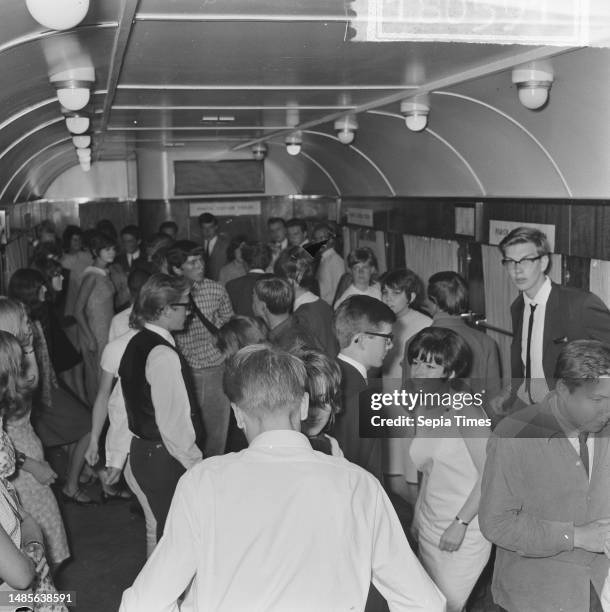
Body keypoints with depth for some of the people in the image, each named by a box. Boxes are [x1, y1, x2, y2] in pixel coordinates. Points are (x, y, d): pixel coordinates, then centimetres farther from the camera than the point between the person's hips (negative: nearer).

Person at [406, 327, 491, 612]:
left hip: (464, 532, -7)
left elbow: (490, 473, -19)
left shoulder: (464, 409, -15)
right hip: (428, 528, 7)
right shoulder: (423, 409, 7)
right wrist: (417, 518, 6)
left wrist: (461, 523, -19)